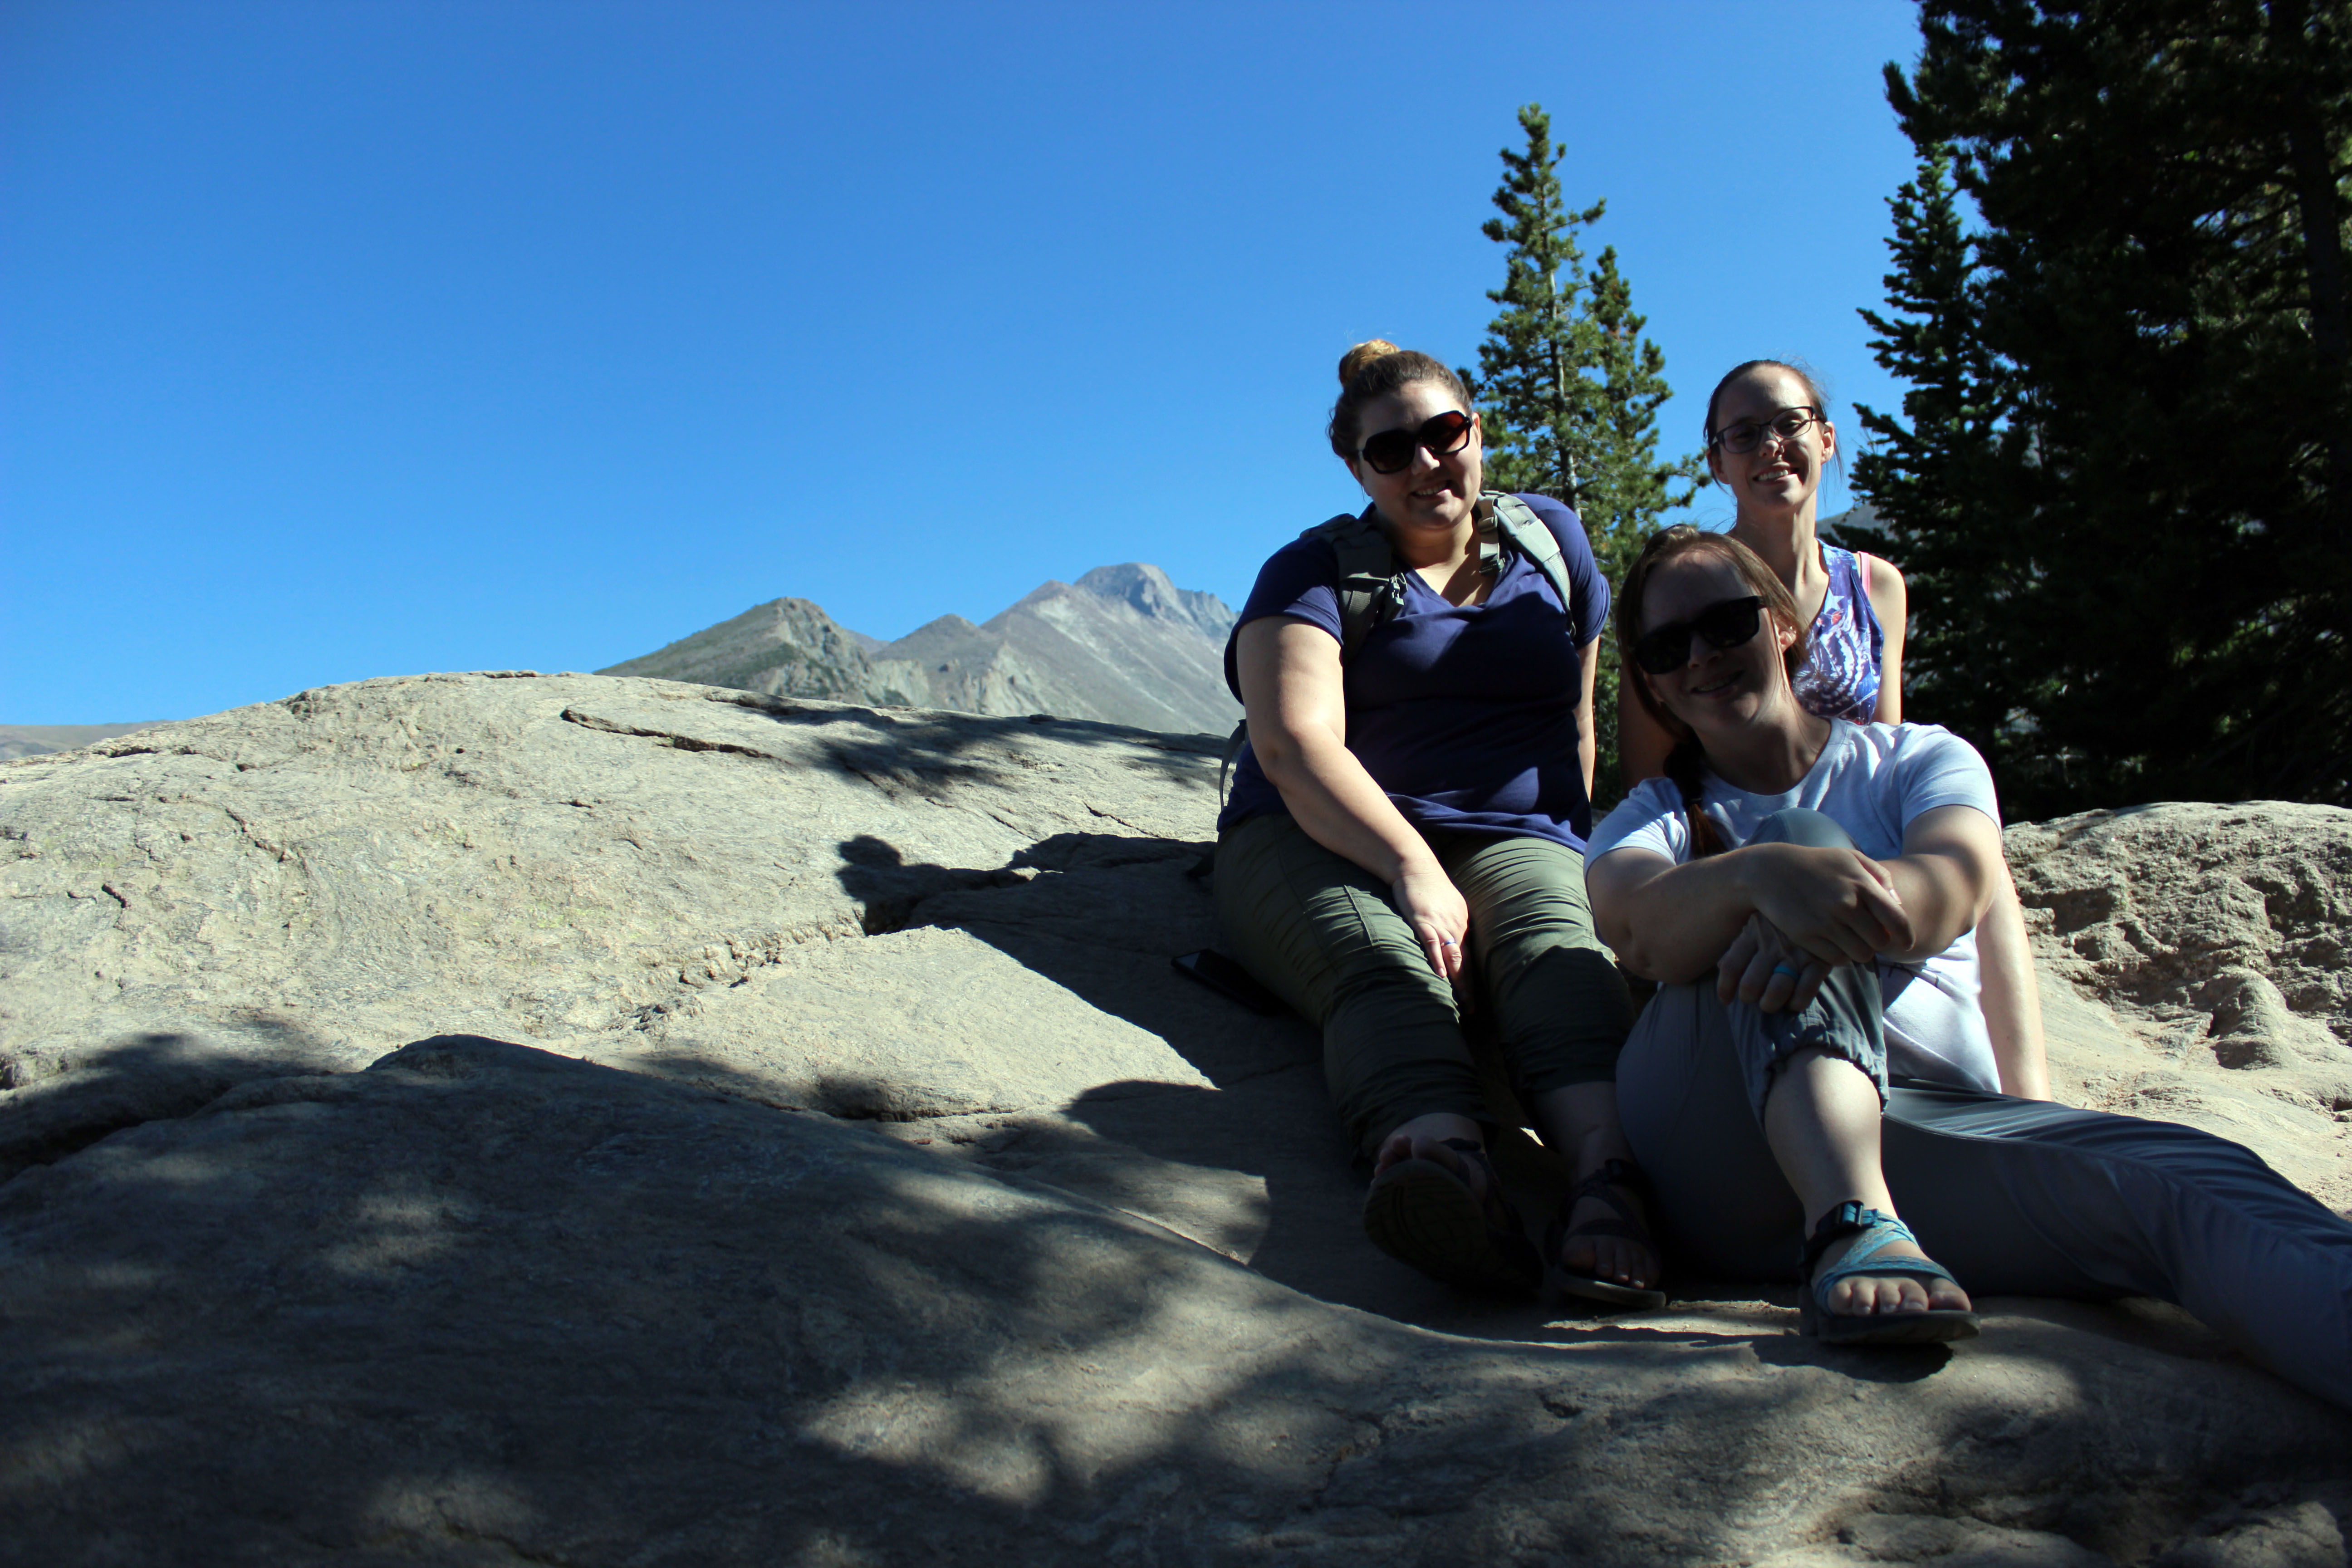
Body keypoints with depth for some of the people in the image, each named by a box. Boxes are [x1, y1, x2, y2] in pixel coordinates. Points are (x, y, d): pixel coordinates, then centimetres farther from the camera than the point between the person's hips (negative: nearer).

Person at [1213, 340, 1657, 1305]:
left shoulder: (1551, 541, 19)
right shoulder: (1313, 572, 5)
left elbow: (1577, 716, 28)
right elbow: (1294, 744, -11)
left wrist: (1574, 850, 18)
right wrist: (1412, 868, -24)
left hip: (1513, 839, 3)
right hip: (1317, 841, -2)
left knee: (1561, 955, -34)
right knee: (1387, 973, -38)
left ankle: (1611, 1172, -61)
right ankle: (1441, 1155, -68)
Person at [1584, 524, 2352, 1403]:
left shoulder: (1921, 761, 18)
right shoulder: (1654, 815, 18)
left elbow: (1955, 885, -7)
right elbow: (1633, 925, -9)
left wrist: (1850, 905, -31)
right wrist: (1764, 872, -31)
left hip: (1930, 1119, 1)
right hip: (1713, 1141, -1)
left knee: (2194, 1182, -27)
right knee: (1798, 832, -22)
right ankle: (1851, 1224, -44)